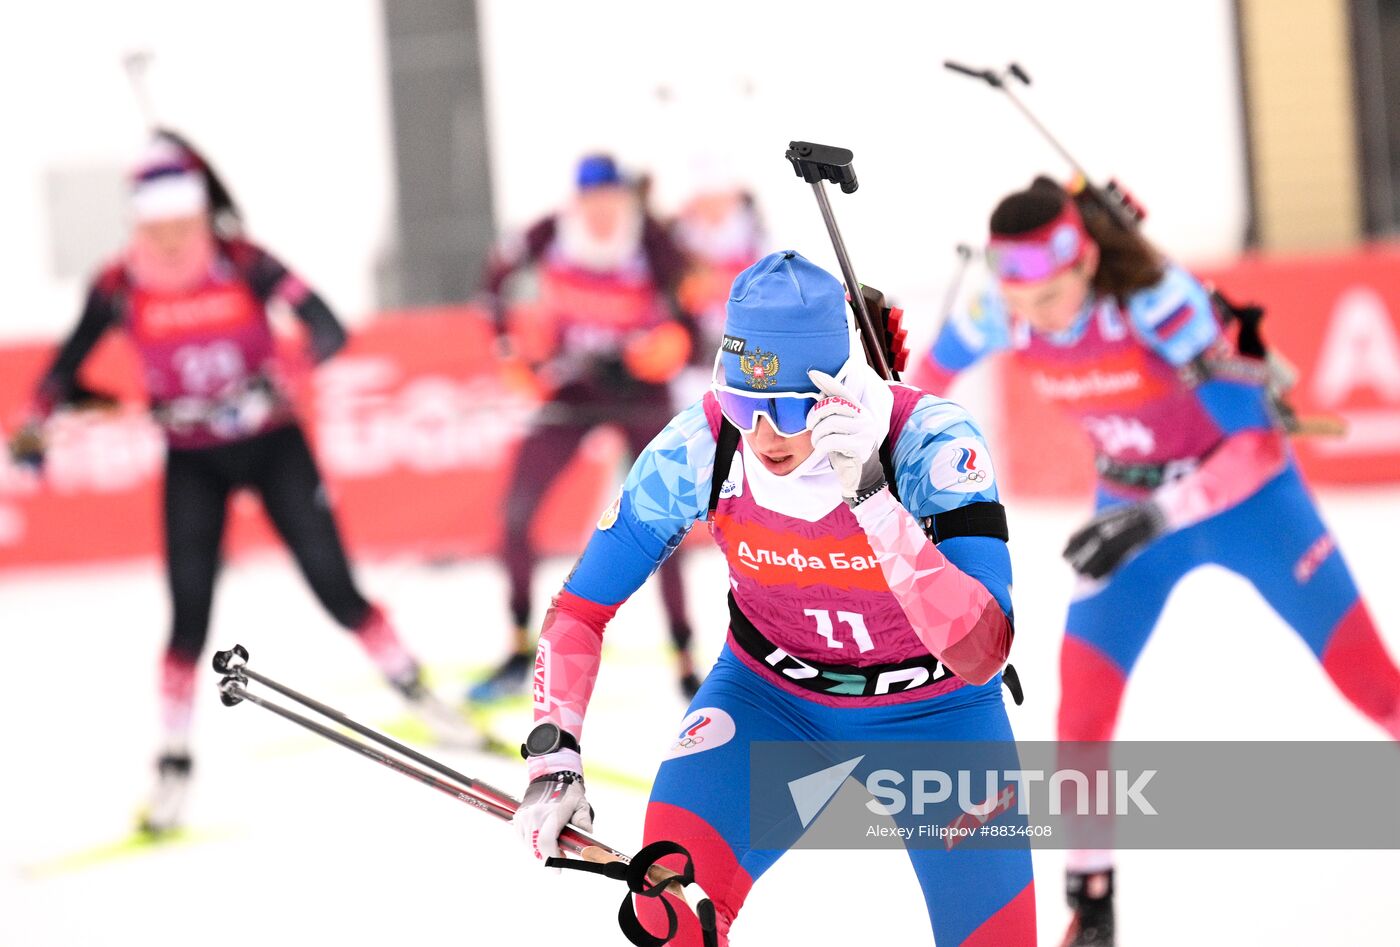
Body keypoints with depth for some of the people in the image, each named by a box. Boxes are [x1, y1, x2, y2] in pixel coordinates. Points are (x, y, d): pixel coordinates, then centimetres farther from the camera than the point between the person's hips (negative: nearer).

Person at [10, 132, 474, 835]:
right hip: (192, 461, 1)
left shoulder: (244, 264, -16)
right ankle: (173, 764, 1)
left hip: (271, 442, -1)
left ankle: (417, 693, 18)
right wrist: (37, 426, -10)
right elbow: (69, 365, 1)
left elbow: (325, 327, -22)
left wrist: (282, 378, -35)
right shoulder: (119, 289, -11)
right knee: (189, 608, -8)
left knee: (334, 583, -2)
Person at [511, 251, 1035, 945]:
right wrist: (553, 760, -25)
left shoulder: (931, 441, -31)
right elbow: (581, 609, -12)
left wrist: (868, 496, -48)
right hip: (770, 693, 1)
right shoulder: (699, 448, -23)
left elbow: (979, 655, -40)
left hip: (933, 707, -1)